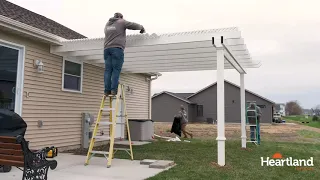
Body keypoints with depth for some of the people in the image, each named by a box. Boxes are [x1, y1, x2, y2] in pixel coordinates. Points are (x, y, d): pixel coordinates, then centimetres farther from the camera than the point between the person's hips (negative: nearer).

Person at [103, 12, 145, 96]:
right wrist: (142, 28, 24)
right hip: (117, 48, -5)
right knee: (116, 70, -9)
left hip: (107, 48, 5)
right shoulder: (121, 22, 8)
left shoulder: (107, 24, 26)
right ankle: (113, 90, -16)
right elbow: (134, 25, 5)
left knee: (108, 70, -1)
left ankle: (107, 90, -7)